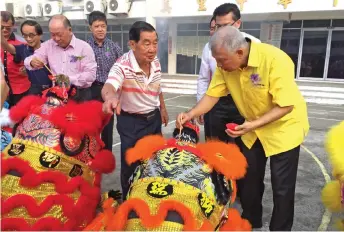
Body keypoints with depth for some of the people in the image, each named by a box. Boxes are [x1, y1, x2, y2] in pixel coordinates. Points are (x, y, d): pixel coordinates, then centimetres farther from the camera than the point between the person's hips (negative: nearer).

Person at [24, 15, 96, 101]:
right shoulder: (48, 45, 10)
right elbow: (30, 60, 12)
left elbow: (91, 74, -9)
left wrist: (69, 79, -21)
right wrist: (32, 62, -13)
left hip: (80, 94, -4)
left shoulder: (84, 47, -2)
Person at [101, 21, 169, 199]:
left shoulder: (156, 63, -5)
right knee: (131, 165, 6)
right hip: (131, 122, -6)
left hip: (154, 118, 6)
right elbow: (108, 87, -46)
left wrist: (162, 109, 20)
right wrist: (111, 97, -69)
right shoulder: (122, 66, -26)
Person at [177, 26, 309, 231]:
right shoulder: (226, 64, -16)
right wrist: (191, 114, -24)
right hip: (253, 127, 6)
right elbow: (213, 95, -11)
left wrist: (253, 125, -36)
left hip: (284, 126, -5)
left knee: (282, 188, 4)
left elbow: (285, 105, -28)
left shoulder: (276, 60, -32)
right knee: (248, 180, 16)